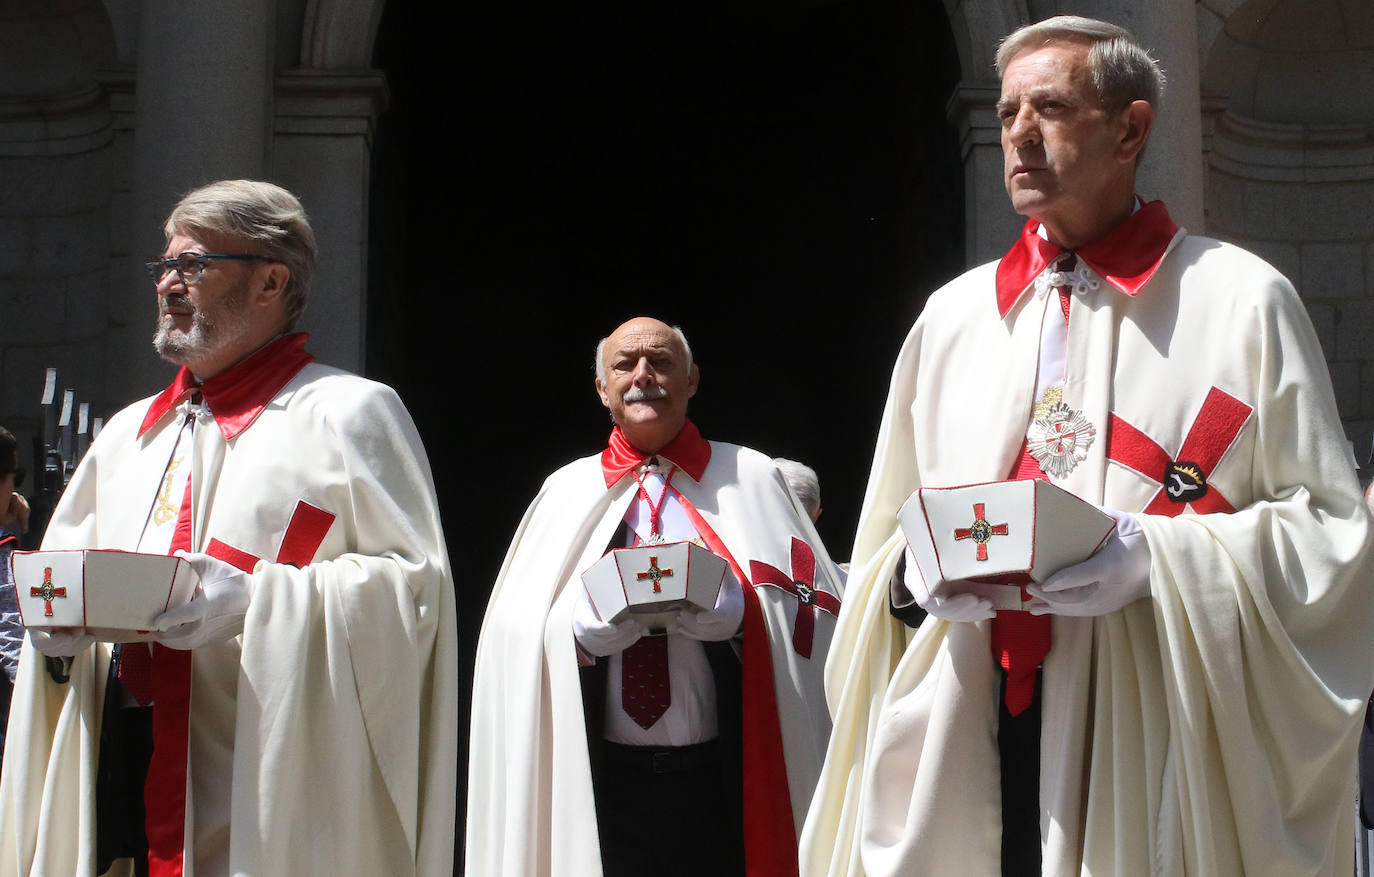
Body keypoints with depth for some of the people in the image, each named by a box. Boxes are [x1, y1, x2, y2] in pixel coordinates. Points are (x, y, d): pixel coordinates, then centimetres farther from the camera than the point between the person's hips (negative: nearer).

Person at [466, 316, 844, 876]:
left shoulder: (750, 479, 8)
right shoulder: (568, 490, 13)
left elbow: (811, 605, -1)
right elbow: (517, 634, 6)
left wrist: (726, 603, -19)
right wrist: (594, 620, -14)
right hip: (607, 781, 1)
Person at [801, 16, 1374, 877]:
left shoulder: (1240, 302, 1)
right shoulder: (954, 314, 15)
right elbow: (891, 540, 19)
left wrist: (1159, 557, -17)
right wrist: (921, 567, -4)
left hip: (1150, 740, -3)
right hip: (963, 739, 4)